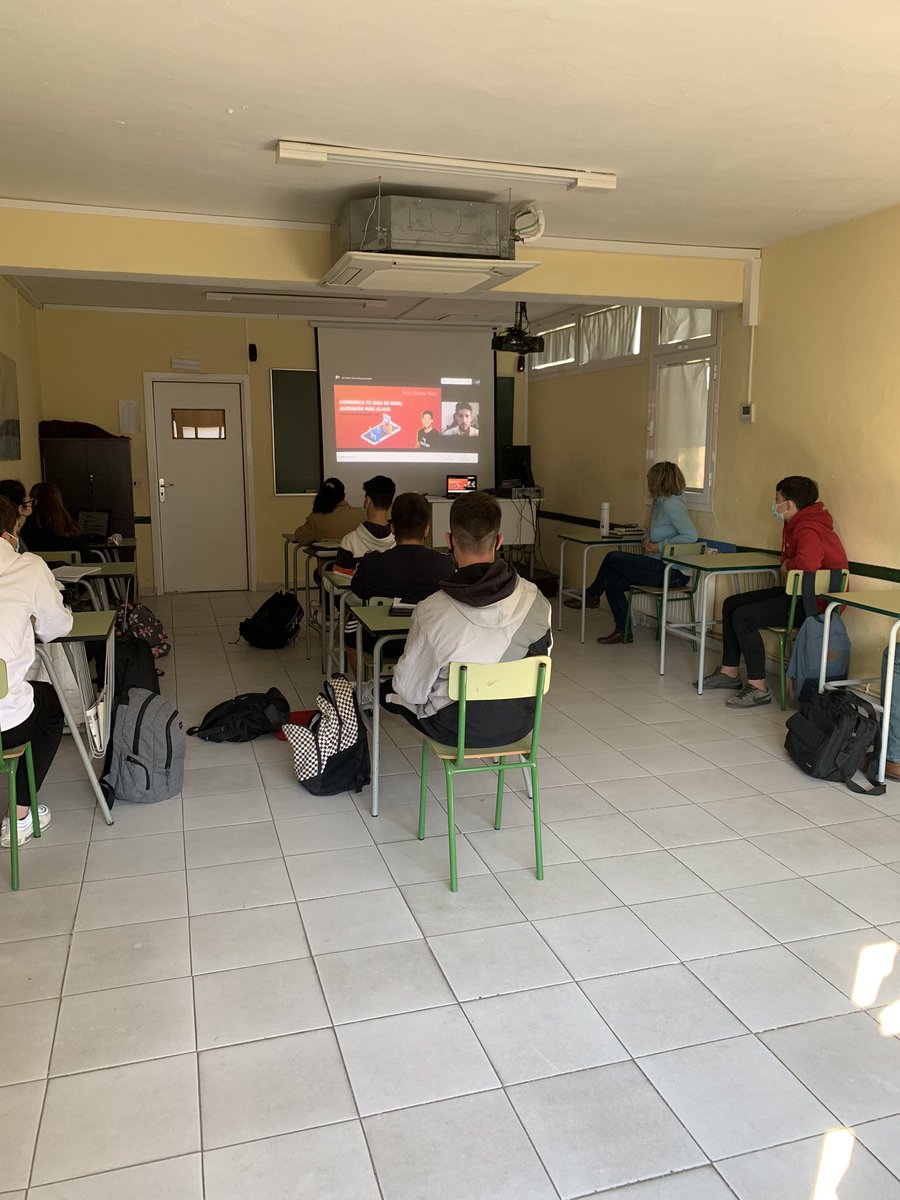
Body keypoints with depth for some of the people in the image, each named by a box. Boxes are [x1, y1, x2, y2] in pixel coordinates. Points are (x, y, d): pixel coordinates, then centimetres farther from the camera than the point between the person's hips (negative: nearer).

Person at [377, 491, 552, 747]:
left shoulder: (432, 611, -29)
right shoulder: (535, 599, -19)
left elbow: (412, 689, -16)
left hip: (457, 729, -4)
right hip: (519, 724, 4)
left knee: (388, 687, 23)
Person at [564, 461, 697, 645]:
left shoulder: (671, 504, -17)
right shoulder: (659, 502, 14)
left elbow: (691, 535, -26)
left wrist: (660, 546, -20)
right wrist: (647, 539, 3)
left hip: (672, 572, -10)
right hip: (659, 566, 10)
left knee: (613, 558, -10)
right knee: (612, 580, 1)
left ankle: (591, 596, 10)